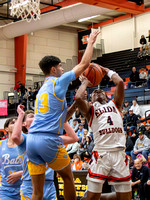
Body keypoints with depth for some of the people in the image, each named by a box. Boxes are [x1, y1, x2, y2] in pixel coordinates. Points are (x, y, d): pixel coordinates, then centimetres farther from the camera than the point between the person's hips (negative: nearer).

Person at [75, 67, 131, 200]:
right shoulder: (90, 109, 16)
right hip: (101, 153, -3)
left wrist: (108, 72, 24)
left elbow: (120, 82, 9)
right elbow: (78, 98, -5)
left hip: (120, 154, 3)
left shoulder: (115, 104, 23)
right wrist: (85, 83, 13)